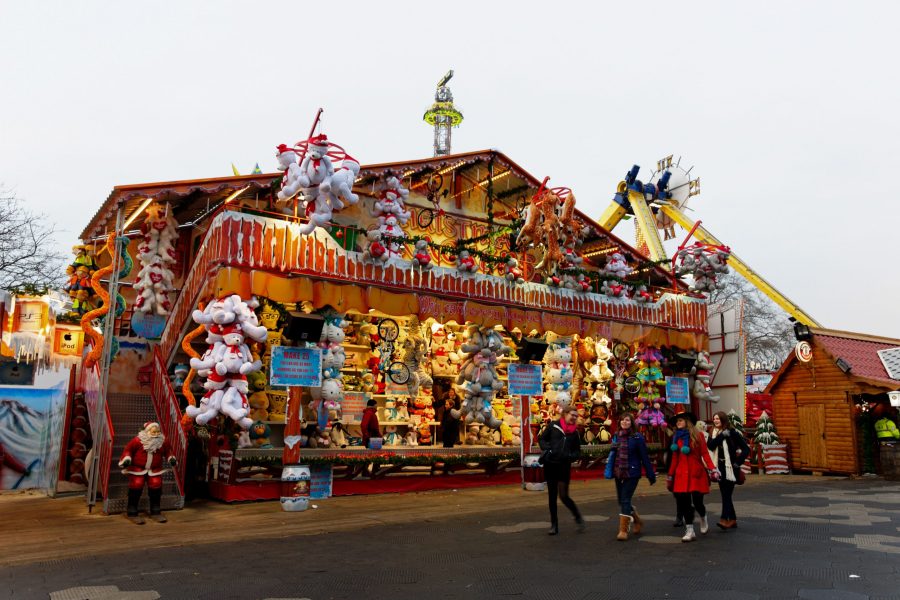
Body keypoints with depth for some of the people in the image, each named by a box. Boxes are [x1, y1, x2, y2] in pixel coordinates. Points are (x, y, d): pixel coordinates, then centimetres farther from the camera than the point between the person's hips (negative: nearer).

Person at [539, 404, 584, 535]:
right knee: (552, 496, 7)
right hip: (550, 465, 0)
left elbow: (578, 451, 12)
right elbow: (541, 439, 7)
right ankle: (554, 525, 18)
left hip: (564, 467, 0)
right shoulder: (553, 426, 0)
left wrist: (570, 456, -9)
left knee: (564, 496, -5)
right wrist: (547, 449, -10)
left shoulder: (574, 432, 6)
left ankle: (578, 518, 19)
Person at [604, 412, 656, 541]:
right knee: (622, 501, 14)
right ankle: (637, 520, 38)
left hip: (632, 473, -6)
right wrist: (608, 470, 1)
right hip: (619, 473, 6)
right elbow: (612, 454, 9)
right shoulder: (616, 437, 7)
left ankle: (623, 530, 0)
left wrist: (651, 475, -5)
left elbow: (644, 457, -6)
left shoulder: (637, 438, -8)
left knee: (625, 500, -8)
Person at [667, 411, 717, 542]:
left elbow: (705, 453, -4)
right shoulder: (676, 438, 9)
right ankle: (690, 531, 7)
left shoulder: (698, 435, 0)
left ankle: (704, 520, 31)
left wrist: (712, 468, -16)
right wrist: (670, 476, 12)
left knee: (697, 501, -2)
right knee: (684, 503, -2)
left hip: (697, 473, -3)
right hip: (681, 474, 3)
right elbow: (675, 458, 12)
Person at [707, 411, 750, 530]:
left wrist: (737, 462, -10)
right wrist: (721, 436, -17)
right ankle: (733, 520, 18)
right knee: (725, 494, 10)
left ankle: (725, 519, -16)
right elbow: (711, 446, -9)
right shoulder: (714, 433, 9)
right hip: (720, 467, 6)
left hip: (730, 468, -6)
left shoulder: (732, 432, -6)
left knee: (726, 494, -11)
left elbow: (746, 449, -7)